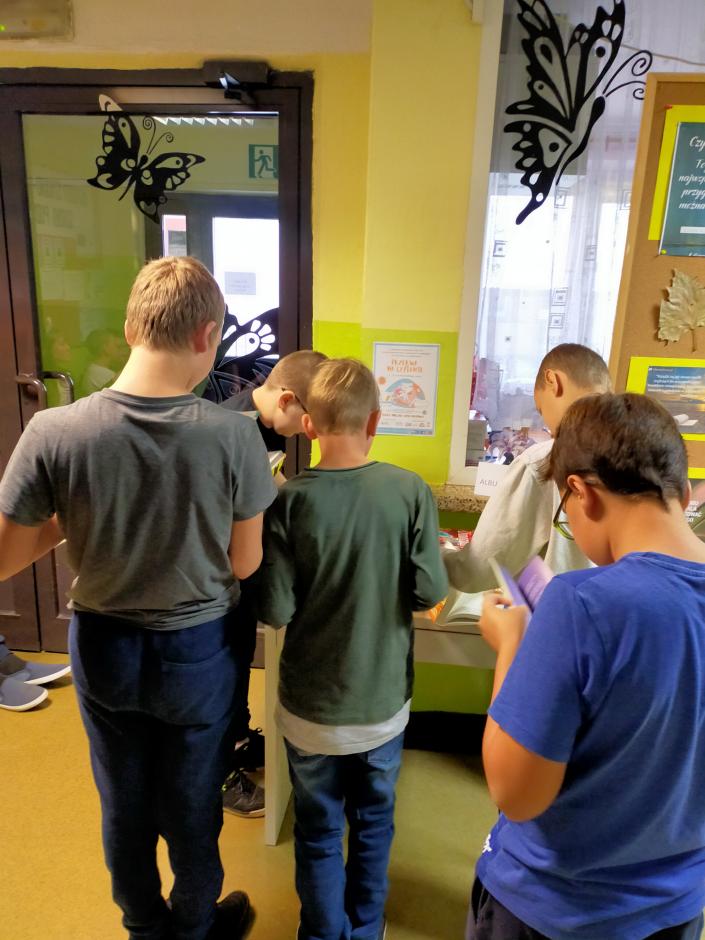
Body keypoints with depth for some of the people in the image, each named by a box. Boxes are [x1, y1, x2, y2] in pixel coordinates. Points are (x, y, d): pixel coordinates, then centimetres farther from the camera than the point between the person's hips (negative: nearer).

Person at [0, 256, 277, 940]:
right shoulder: (233, 435, -25)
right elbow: (244, 564, -13)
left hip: (104, 649, 2)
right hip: (199, 652, -1)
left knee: (124, 806, 26)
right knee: (192, 809, 23)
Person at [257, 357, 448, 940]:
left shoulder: (290, 500, -18)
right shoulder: (411, 492, -16)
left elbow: (275, 611, -16)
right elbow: (430, 593, -11)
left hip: (313, 705, -1)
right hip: (384, 700, 2)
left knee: (319, 833, 21)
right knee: (374, 825, 25)